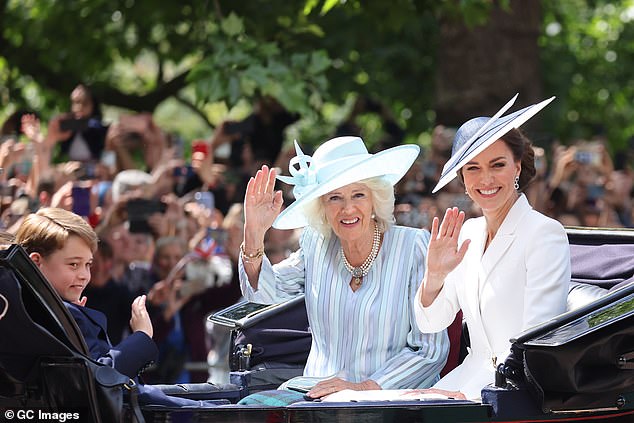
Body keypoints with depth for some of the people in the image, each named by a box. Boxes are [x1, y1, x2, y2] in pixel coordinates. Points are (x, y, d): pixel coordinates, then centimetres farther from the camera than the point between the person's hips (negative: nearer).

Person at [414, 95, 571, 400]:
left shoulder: (545, 234, -10)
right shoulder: (467, 234, 11)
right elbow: (429, 323, 11)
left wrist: (468, 393, -25)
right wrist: (434, 274, -9)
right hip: (474, 373, 6)